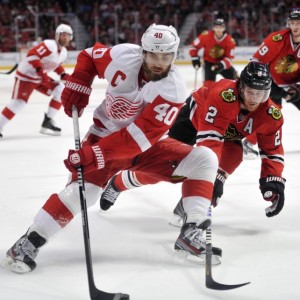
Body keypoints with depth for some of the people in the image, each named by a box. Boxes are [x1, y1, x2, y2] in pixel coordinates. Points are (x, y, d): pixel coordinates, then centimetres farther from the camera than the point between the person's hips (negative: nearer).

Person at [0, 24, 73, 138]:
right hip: (26, 75, -9)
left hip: (40, 77, 9)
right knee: (18, 102, -18)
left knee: (60, 90, -2)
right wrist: (40, 70, -38)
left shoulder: (63, 52, 5)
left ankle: (48, 121, 2)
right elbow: (32, 54, -32)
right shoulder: (49, 45, -24)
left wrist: (63, 74, 8)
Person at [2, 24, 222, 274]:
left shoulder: (174, 89, -26)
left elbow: (140, 136, -34)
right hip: (106, 132, -1)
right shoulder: (123, 56, -21)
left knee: (204, 160, -14)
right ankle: (30, 241, -14)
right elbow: (89, 56, 4)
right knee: (87, 185, -25)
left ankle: (192, 233, -9)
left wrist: (96, 154, -40)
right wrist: (77, 86, -11)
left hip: (148, 143, 1)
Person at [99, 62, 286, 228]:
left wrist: (273, 181, -29)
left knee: (234, 154, -29)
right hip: (194, 117, -4)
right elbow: (208, 138, -48)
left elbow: (273, 150, -15)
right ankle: (117, 183, 27)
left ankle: (188, 205, -16)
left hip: (229, 134, 4)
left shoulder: (271, 115, -26)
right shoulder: (223, 96, -43)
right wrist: (214, 174, -55)